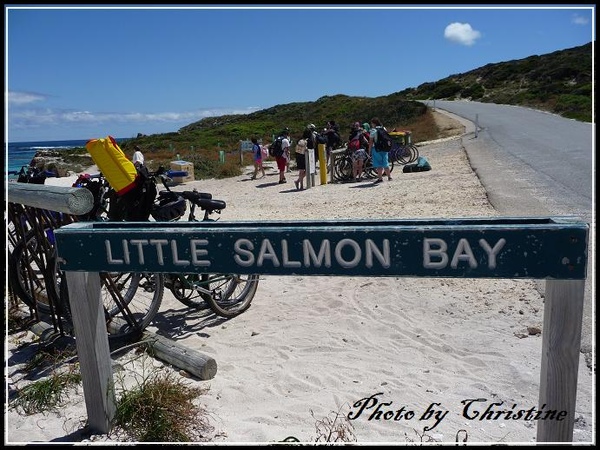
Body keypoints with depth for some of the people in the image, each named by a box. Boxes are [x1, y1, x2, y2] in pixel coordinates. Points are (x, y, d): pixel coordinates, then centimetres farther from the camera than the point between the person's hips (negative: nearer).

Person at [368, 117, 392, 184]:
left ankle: (380, 178, -1)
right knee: (385, 163, 13)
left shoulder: (373, 130, -8)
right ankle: (389, 176, 18)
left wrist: (369, 151, -6)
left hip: (377, 148, -5)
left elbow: (371, 141, -10)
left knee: (378, 164, -1)